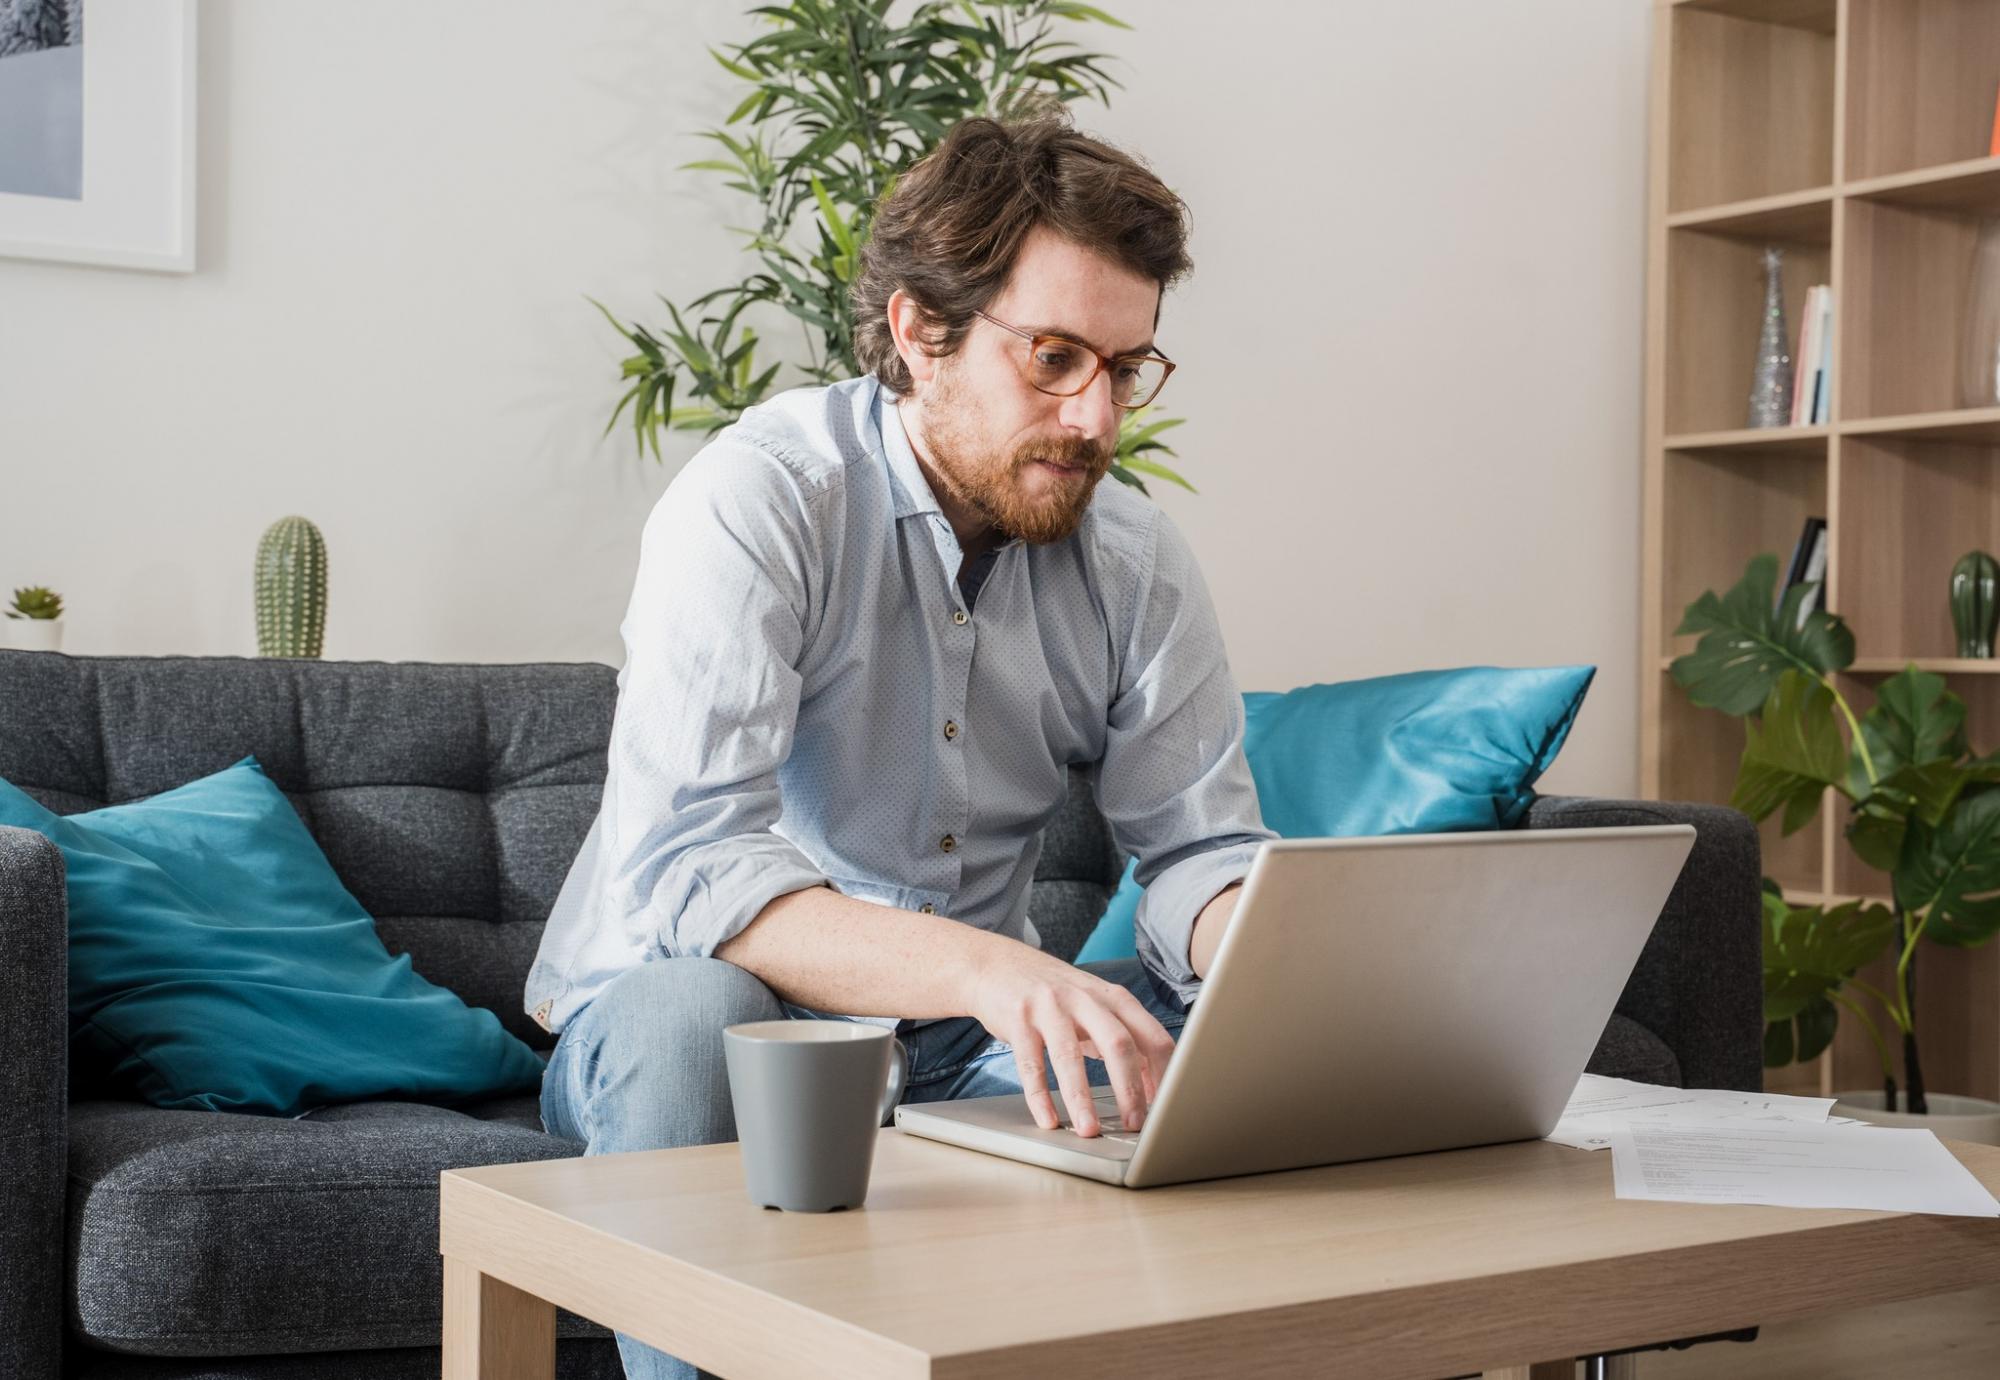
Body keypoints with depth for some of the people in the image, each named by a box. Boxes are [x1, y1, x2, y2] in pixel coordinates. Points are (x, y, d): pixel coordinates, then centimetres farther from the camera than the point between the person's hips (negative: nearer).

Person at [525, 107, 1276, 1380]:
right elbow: (684, 868, -32)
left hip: (967, 1033, 4)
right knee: (688, 1010, -37)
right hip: (676, 1016, -4)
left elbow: (1199, 847, -2)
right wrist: (985, 967, -48)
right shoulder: (759, 499, -20)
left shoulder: (1137, 556, -3)